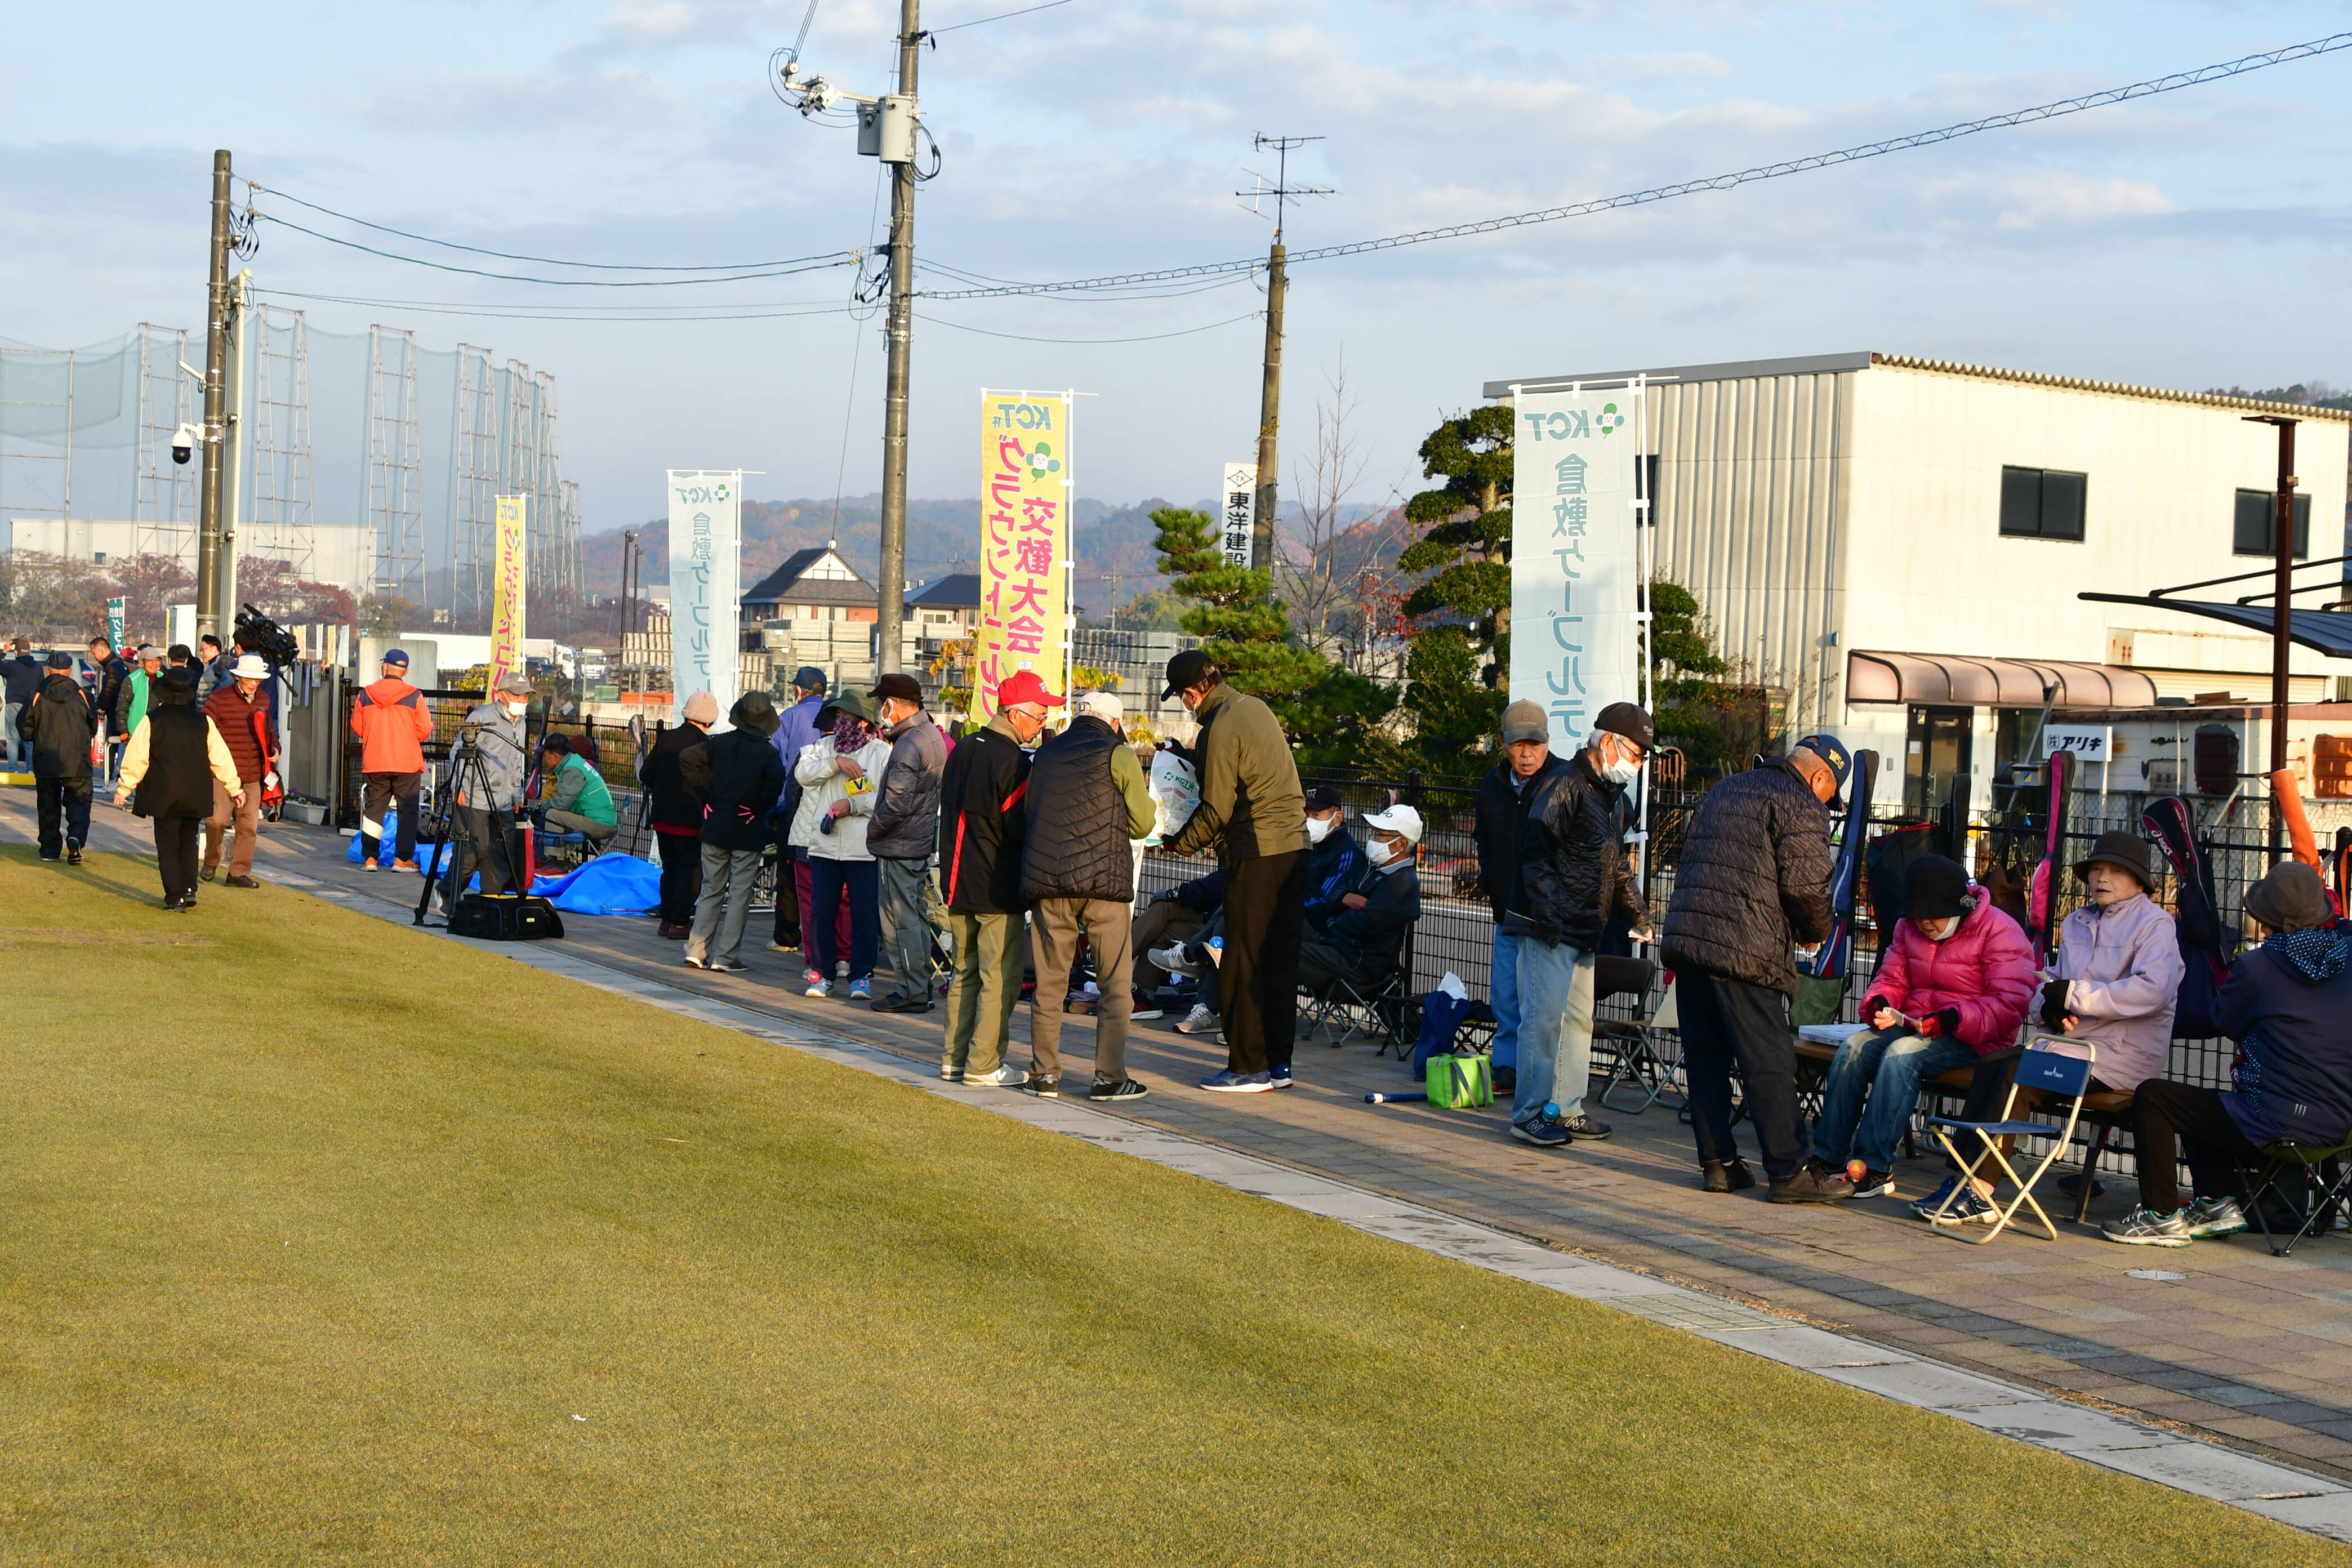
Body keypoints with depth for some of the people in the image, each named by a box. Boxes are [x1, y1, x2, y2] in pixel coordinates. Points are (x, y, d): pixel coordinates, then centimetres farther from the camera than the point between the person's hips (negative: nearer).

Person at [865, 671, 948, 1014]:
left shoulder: (908, 745, -19)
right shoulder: (933, 737, 11)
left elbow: (897, 804, -24)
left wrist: (873, 830, -9)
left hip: (899, 845, -10)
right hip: (924, 844, 10)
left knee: (900, 921, -4)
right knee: (917, 918, 15)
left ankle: (911, 992, -2)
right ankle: (921, 987, 20)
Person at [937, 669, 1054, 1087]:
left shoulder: (963, 749, 9)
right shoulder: (1013, 761, -17)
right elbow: (1021, 829, -16)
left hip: (958, 880, 8)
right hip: (998, 888, -8)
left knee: (965, 972, 16)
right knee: (1000, 977, -2)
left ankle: (954, 1058, 18)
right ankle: (984, 1064, -2)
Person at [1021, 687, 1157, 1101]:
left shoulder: (1046, 754, 15)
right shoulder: (1119, 756, 2)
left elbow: (1028, 815, 20)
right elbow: (1142, 823, 3)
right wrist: (1146, 796, 22)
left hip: (1047, 881, 4)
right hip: (1104, 880, -4)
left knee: (1049, 981, 9)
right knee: (1114, 984, 2)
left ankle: (1045, 1074, 9)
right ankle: (1109, 1077, 0)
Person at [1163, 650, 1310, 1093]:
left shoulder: (1222, 727, -12)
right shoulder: (1256, 708, 14)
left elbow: (1216, 810, -11)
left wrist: (1180, 844, 4)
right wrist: (1190, 757, 28)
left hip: (1256, 856, -9)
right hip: (1294, 845, 9)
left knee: (1244, 963, -2)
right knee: (1280, 960, 11)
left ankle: (1249, 1068, 0)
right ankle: (1278, 1063, 15)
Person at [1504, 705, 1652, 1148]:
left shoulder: (1613, 798, 19)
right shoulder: (1564, 787, -12)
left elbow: (1617, 866, 28)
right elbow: (1535, 855, -18)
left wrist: (1638, 914, 19)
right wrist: (1548, 918, -23)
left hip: (1585, 932, 10)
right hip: (1548, 930, -10)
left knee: (1579, 1018, 12)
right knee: (1545, 1016, -9)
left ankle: (1565, 1107, 20)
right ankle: (1530, 1115, -4)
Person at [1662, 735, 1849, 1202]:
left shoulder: (1726, 790, 23)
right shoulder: (1802, 805, -2)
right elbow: (1804, 885, -9)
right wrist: (1816, 932, 9)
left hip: (1685, 935, 8)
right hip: (1744, 949, -8)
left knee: (1705, 1058, 12)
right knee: (1770, 1063, -3)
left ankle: (1718, 1163, 15)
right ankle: (1789, 1173, 0)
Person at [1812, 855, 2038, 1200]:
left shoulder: (1999, 932, -9)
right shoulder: (1909, 928, 13)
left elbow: (2010, 1004, -16)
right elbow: (1892, 979, 17)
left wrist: (1953, 1020, -27)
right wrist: (1880, 1005, -8)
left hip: (1973, 1040, -7)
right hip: (1914, 1027, 7)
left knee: (1902, 1054, -33)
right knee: (1854, 1047, -20)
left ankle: (1874, 1168, -33)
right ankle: (1827, 1155, -19)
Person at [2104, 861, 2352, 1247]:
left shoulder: (2256, 967, -14)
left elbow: (2226, 1022, 3)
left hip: (2273, 1123, -7)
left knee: (2151, 1097, 7)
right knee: (2200, 1104, 29)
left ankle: (2162, 1217, 7)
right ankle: (2218, 1204, 22)